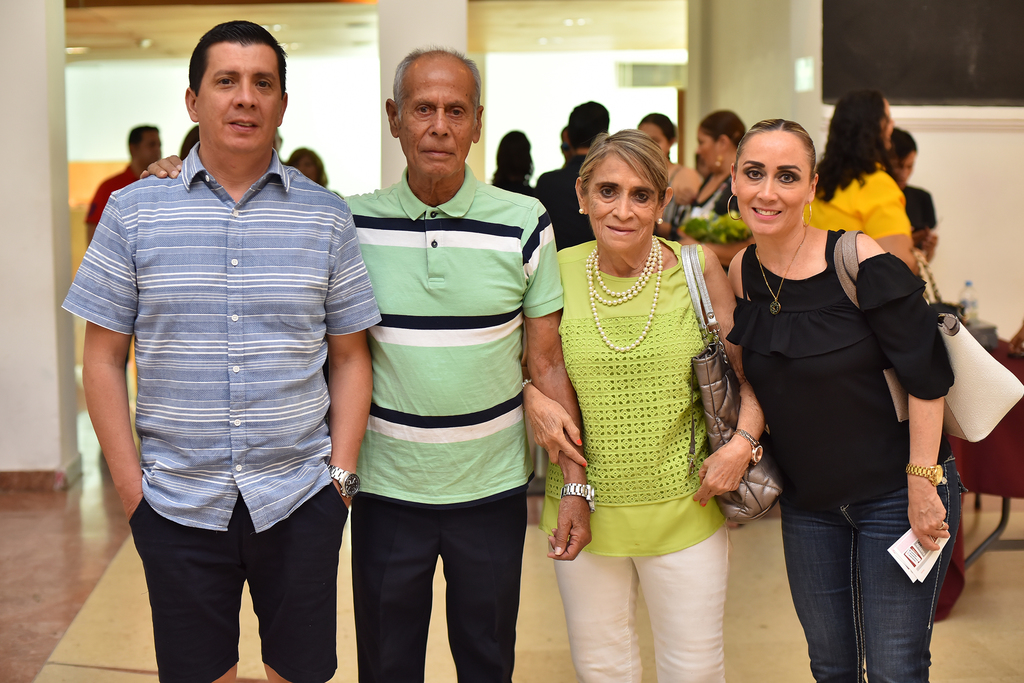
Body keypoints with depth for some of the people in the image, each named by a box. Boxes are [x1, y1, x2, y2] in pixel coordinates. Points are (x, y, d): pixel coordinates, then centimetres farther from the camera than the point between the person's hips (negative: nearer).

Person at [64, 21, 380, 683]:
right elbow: (104, 358, 2)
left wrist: (342, 473, -2)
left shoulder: (326, 216, 3)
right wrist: (130, 483, -3)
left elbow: (350, 358, 6)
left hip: (300, 501, 1)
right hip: (176, 503, 0)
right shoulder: (133, 212, 0)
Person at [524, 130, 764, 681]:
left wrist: (744, 439, -13)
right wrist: (532, 397, -11)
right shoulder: (558, 272, -5)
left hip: (684, 509, -1)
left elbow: (744, 369, 3)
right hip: (583, 510, 1)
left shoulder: (697, 268, -6)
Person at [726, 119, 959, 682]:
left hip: (894, 497, -5)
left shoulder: (858, 262, -20)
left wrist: (923, 485, -17)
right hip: (807, 502, 5)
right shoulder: (742, 274, -2)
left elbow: (927, 376, -17)